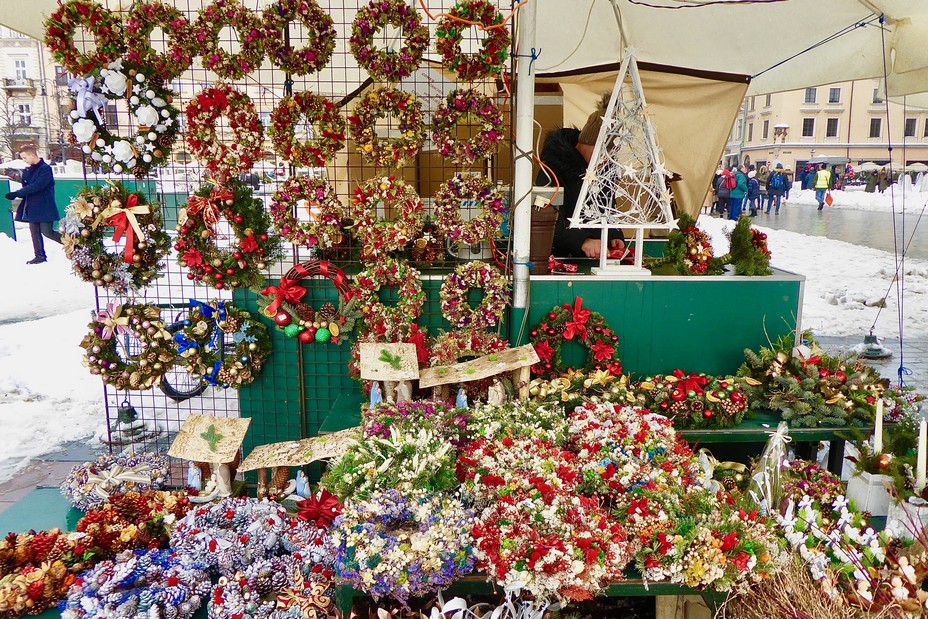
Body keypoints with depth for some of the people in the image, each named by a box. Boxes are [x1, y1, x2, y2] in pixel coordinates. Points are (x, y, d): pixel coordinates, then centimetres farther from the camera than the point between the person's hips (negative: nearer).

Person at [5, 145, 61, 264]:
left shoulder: (45, 168, -13)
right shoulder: (28, 170, 13)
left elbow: (37, 186, -22)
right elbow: (25, 186, 14)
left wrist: (16, 193, -22)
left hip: (45, 207, -8)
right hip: (32, 208, 8)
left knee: (47, 232, -10)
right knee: (35, 232, 8)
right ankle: (40, 256, 14)